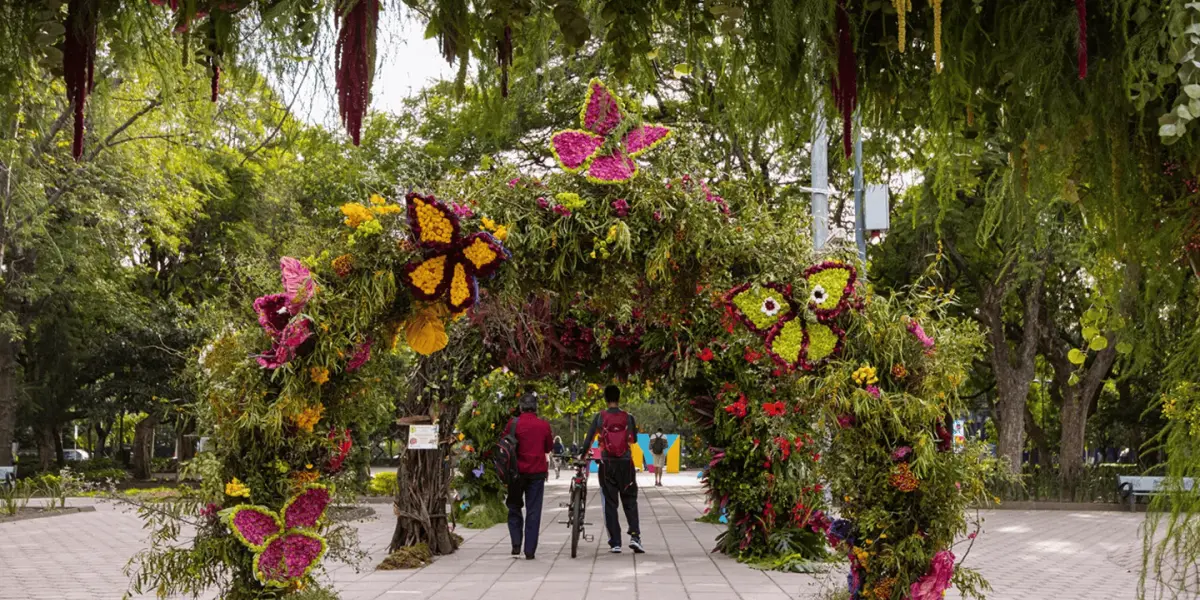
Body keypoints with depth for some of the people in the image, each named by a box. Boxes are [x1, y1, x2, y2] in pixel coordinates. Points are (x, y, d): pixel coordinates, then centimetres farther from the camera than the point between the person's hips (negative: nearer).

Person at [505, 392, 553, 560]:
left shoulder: (514, 423, -7)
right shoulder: (544, 425, -2)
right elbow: (549, 448, 9)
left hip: (517, 471, -1)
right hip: (537, 472, 1)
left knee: (514, 507, 15)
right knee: (533, 511, 4)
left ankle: (516, 543, 1)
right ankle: (530, 551, 2)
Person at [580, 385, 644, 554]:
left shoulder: (600, 417, -3)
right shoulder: (628, 418, -2)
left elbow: (589, 439, -4)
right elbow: (634, 439, 8)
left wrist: (582, 455, 10)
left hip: (607, 464, 0)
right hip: (625, 463, 0)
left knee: (610, 503, 5)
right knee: (630, 501, 10)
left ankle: (615, 543, 3)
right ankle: (634, 536, -7)